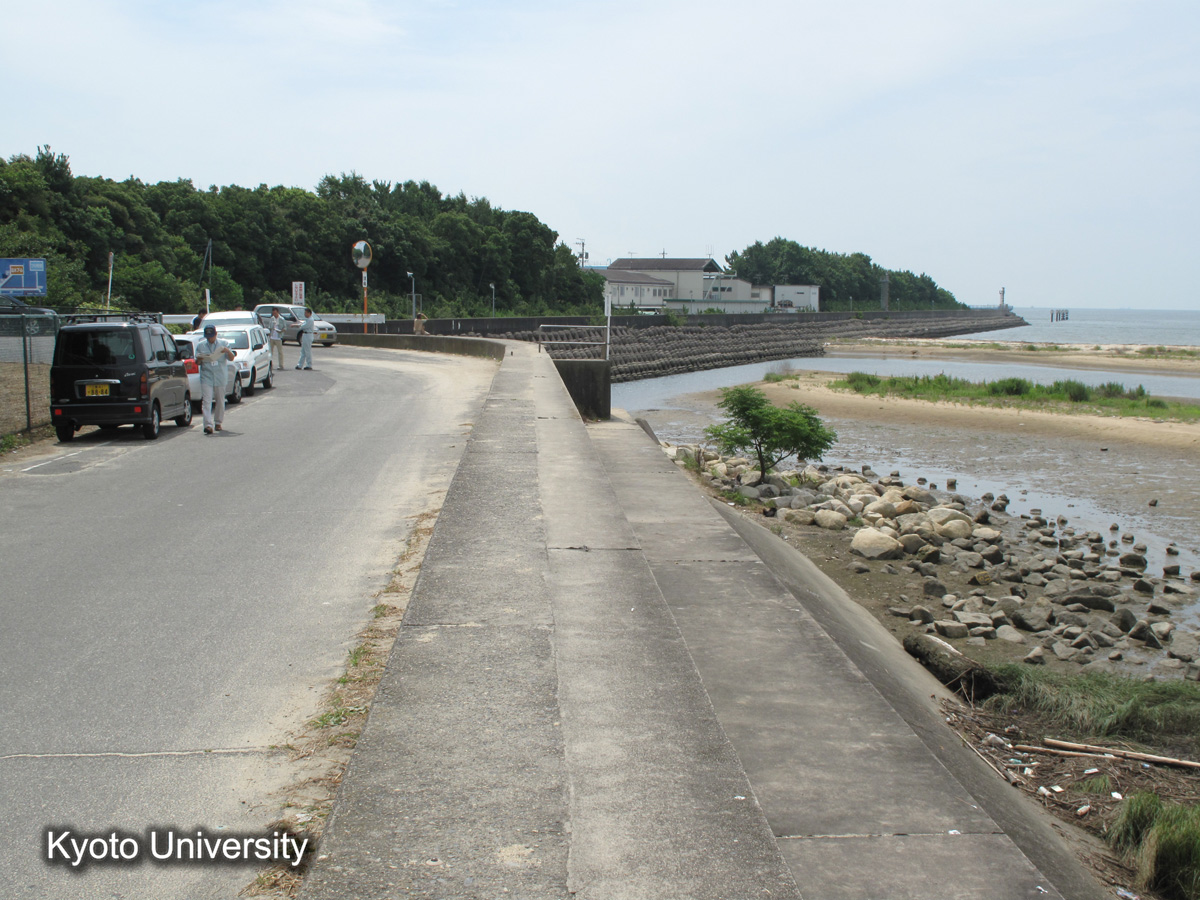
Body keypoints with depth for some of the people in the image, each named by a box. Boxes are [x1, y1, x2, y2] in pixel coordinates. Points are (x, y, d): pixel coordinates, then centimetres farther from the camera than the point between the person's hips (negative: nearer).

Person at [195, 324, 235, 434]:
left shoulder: (223, 344, 7)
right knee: (206, 401, -12)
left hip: (220, 377, 0)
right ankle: (208, 425, -19)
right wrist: (199, 360, -14)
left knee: (220, 401, 8)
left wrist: (227, 351, -16)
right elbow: (197, 362, 11)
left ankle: (218, 422, 23)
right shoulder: (200, 346, 9)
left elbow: (231, 358, 5)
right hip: (206, 377, 0)